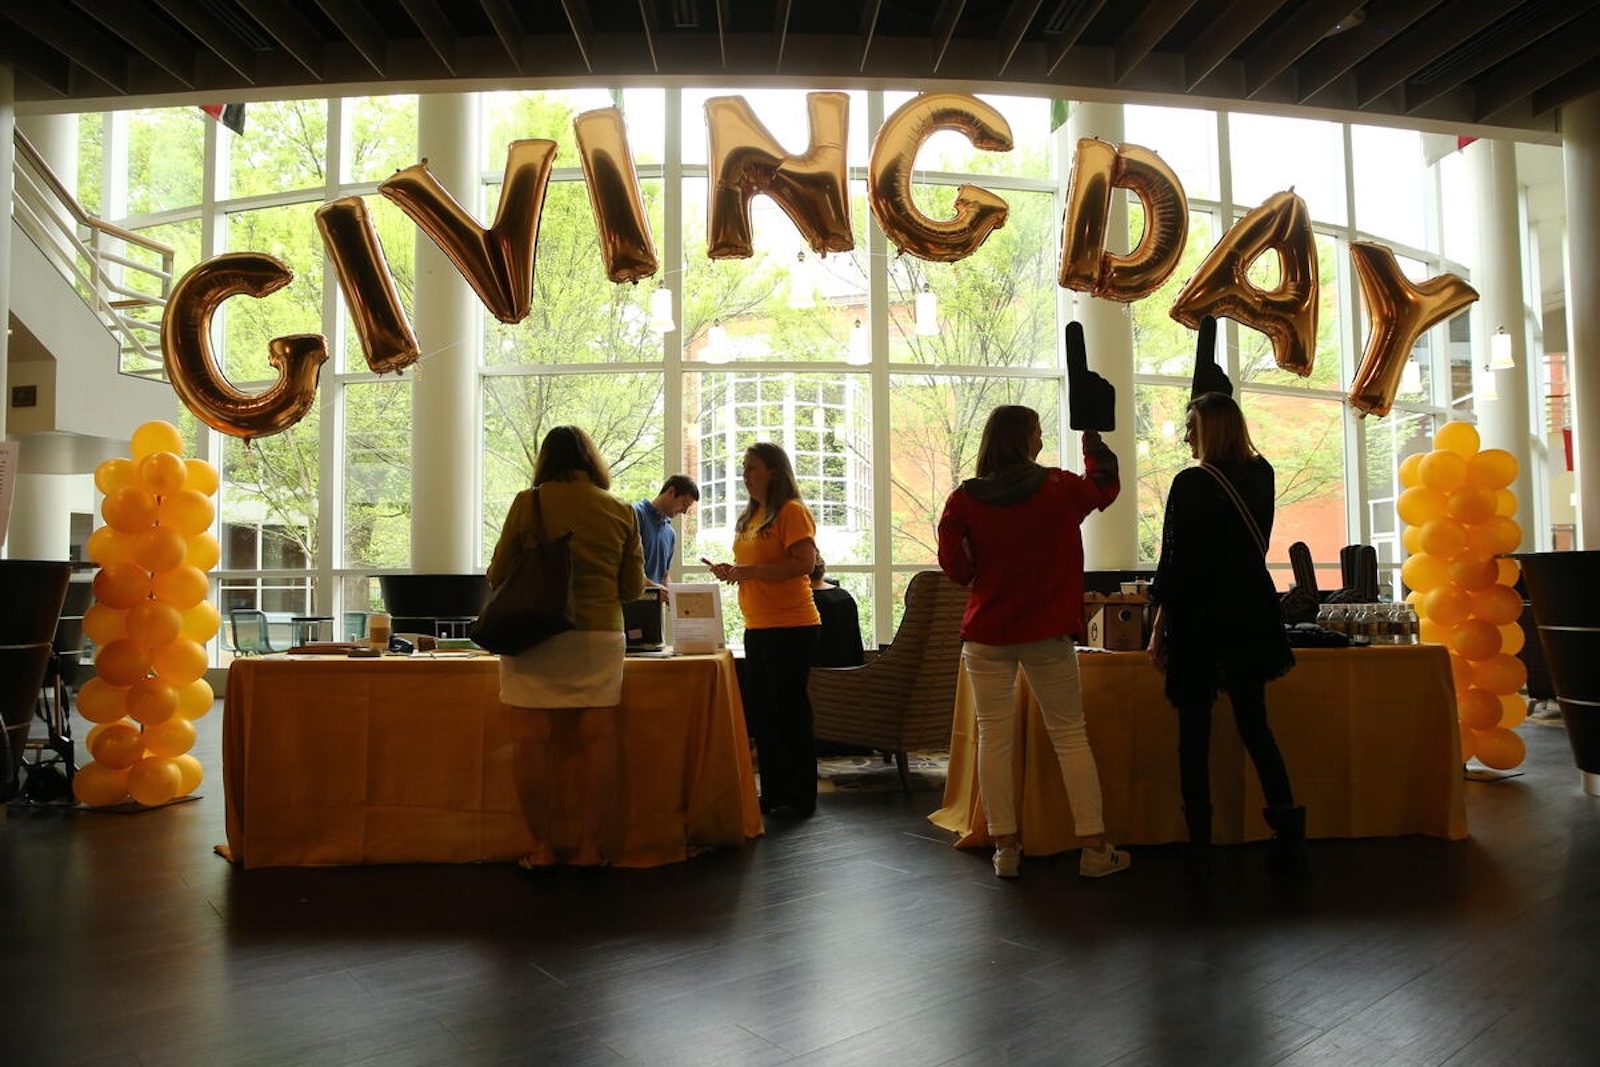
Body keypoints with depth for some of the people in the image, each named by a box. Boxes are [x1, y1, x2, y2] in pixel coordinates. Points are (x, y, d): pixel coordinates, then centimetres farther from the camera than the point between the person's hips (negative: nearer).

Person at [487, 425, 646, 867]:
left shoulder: (528, 503, -1)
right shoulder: (622, 512, 6)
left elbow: (498, 574, 4)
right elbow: (633, 588, 10)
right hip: (601, 635, 2)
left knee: (533, 738, 4)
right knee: (599, 736, 5)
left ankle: (541, 847, 9)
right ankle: (592, 846, 10)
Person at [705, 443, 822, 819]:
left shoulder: (792, 511, -10)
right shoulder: (750, 516, 16)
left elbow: (804, 564, -20)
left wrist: (751, 570, -23)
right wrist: (733, 571, 5)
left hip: (791, 627, -9)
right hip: (757, 627, 9)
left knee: (789, 710, -2)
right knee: (762, 714, 13)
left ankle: (800, 798, 9)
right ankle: (773, 794, 23)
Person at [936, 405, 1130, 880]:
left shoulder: (963, 500, -7)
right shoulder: (1060, 488, -5)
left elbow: (957, 570, -1)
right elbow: (1105, 485, 18)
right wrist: (1092, 439, 34)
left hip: (986, 635, 0)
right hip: (1048, 633, 0)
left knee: (994, 737, 7)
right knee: (1070, 734, 8)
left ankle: (1005, 848, 10)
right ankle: (1095, 848, 11)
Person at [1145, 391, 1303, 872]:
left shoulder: (1190, 484, -12)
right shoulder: (1261, 475, 5)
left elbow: (1174, 562, -12)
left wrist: (1158, 629, -6)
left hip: (1200, 618, -5)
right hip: (1252, 616, 6)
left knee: (1194, 731, 3)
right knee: (1254, 725, 12)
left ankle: (1199, 838, 8)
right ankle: (1289, 832, 9)